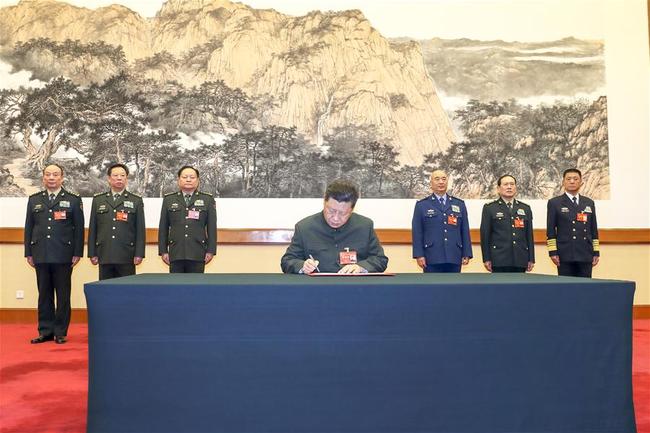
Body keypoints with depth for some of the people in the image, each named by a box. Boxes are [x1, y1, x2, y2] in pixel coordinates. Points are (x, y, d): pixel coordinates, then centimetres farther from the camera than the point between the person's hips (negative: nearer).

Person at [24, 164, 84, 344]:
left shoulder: (73, 200, 3)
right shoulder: (34, 200, 12)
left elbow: (79, 228, 0)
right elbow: (28, 228, 12)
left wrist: (77, 253, -5)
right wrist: (28, 253, 6)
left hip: (63, 256, -3)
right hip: (41, 256, 3)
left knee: (63, 295, 2)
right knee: (44, 294, 8)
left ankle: (60, 332, 10)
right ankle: (45, 331, 16)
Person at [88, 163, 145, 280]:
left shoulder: (136, 201, 7)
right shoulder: (98, 200, 12)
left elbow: (140, 230, 2)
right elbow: (92, 229, 10)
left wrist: (139, 254, -4)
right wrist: (92, 253, 5)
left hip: (127, 257, -2)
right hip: (104, 256, 2)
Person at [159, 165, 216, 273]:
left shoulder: (208, 199, 7)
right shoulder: (168, 199, 11)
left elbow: (212, 227, 3)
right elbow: (163, 227, 9)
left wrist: (210, 250, -2)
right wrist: (163, 251, 3)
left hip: (197, 254, -1)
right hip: (176, 253, 1)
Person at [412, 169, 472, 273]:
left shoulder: (460, 204, 13)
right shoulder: (421, 205, 6)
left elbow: (465, 231, 10)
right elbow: (417, 232, 1)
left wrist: (466, 254, 4)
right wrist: (419, 255, -8)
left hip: (454, 258, 3)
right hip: (432, 258, -2)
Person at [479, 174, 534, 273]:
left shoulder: (526, 208, 14)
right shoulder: (489, 208, 5)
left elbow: (529, 235, 12)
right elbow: (485, 235, 1)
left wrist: (531, 259, 7)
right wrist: (486, 259, -5)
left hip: (520, 260, 3)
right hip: (499, 260, -3)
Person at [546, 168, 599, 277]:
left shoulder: (589, 203, 15)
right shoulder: (554, 203, 3)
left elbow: (594, 229, 14)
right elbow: (550, 230, -1)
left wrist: (596, 252, 8)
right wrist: (553, 252, -8)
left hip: (586, 255, 3)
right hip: (565, 255, -3)